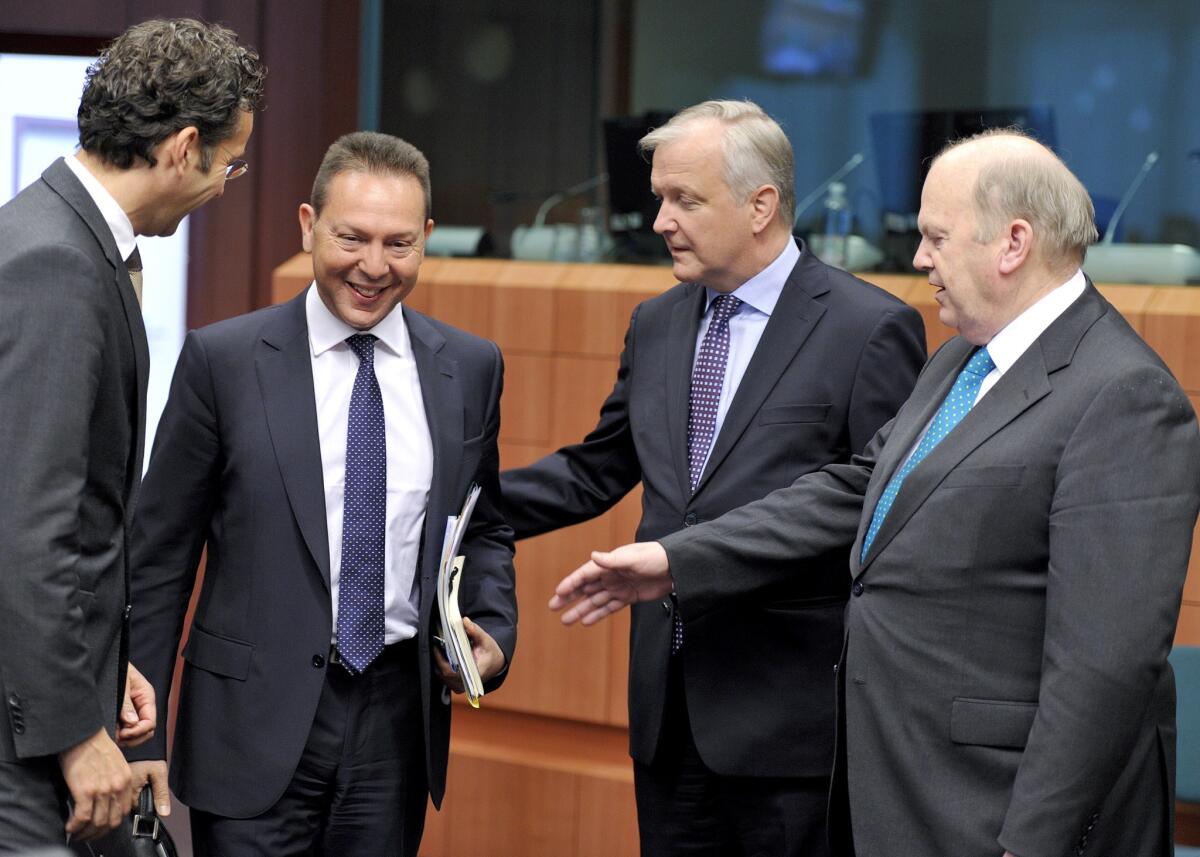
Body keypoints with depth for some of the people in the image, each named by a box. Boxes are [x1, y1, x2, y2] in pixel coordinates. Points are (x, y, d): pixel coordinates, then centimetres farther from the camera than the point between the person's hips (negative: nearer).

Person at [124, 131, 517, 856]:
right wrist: (142, 733, -4)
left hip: (399, 719, 3)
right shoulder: (223, 359, -3)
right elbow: (162, 552, -1)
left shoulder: (471, 368, 6)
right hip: (257, 723, -3)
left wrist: (495, 632, -2)